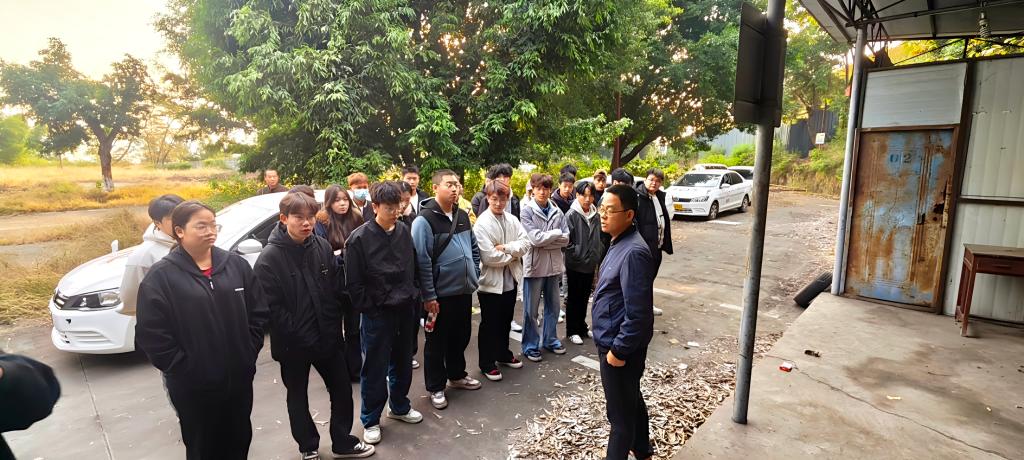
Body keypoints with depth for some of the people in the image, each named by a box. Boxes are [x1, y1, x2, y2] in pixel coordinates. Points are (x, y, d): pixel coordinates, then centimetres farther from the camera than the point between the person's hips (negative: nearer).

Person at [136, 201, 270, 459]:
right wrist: (184, 369, -11)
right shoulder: (160, 277, -9)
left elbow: (259, 313, 4)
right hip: (193, 386, -3)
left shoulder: (237, 265, 0)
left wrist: (248, 355, -1)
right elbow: (151, 336, -11)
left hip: (239, 378, 3)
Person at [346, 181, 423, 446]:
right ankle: (370, 420, 25)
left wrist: (413, 298, 7)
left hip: (405, 309, 5)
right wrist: (368, 310, -10)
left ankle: (399, 406, 39)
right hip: (377, 313, -5)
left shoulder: (404, 231, 2)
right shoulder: (360, 238, -12)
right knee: (375, 367, 6)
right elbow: (354, 283, -9)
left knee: (403, 362, 18)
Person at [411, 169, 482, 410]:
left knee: (461, 336, 20)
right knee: (437, 342, 9)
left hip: (464, 290, 7)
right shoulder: (424, 220, -15)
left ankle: (457, 375, 40)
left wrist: (474, 276, 11)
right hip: (440, 294, -7)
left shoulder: (462, 216, 7)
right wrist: (429, 296, -17)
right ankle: (435, 387, 24)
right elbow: (422, 261, -17)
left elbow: (474, 248, 18)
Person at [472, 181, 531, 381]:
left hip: (511, 279, 6)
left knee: (505, 321, 20)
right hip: (491, 281, -6)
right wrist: (513, 254, -9)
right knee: (489, 324, 7)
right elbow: (489, 257, -21)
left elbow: (526, 244, -4)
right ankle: (487, 363, 21)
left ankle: (503, 354, 39)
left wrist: (506, 248, -19)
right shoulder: (481, 223, -14)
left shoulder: (512, 220, 4)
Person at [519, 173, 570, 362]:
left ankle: (550, 340, 33)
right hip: (535, 265, -4)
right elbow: (535, 239, -18)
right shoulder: (527, 211, -8)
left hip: (553, 265, 4)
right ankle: (531, 346, 20)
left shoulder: (557, 212, 4)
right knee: (531, 310, 6)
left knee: (553, 306, 16)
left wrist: (544, 240, -13)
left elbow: (565, 239, -2)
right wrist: (556, 233, -7)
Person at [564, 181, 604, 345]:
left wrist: (598, 255, 6)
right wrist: (577, 255, -13)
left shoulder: (595, 215, 4)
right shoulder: (571, 215, -14)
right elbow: (567, 240, -14)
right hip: (575, 265, -5)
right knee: (574, 299, 7)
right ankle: (572, 331, 19)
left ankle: (582, 327, 32)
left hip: (591, 264, 5)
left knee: (585, 298, 17)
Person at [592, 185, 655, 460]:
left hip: (619, 347, -10)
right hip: (613, 341, 10)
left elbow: (638, 311, -26)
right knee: (632, 401, 26)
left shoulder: (633, 252, -26)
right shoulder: (619, 243, 6)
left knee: (620, 413, 8)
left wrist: (618, 349, -19)